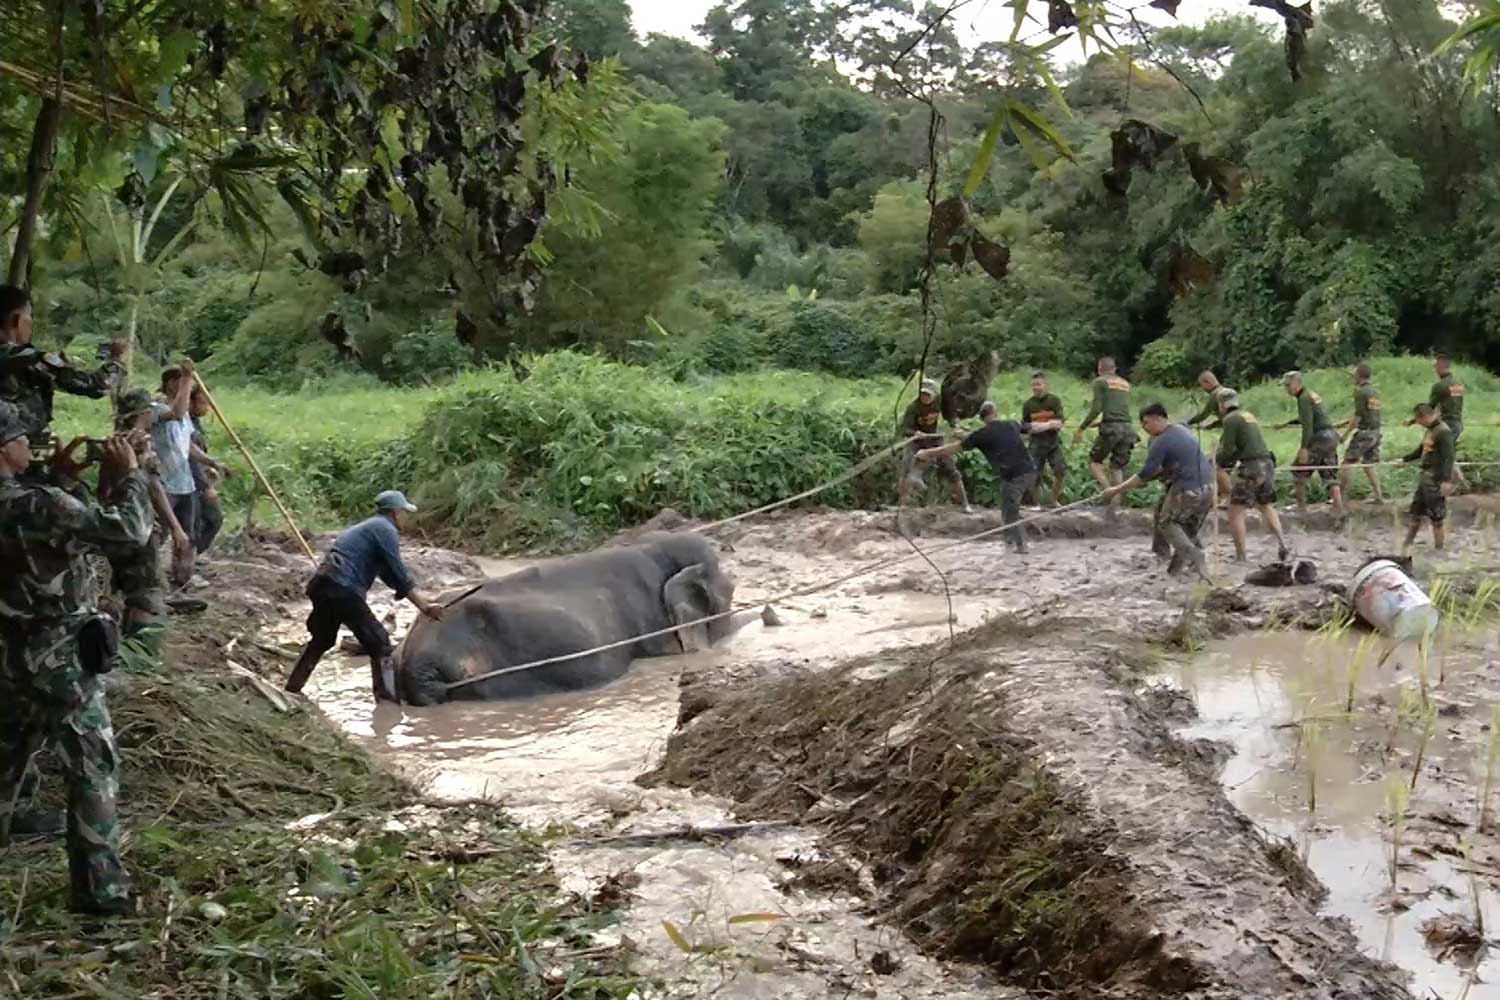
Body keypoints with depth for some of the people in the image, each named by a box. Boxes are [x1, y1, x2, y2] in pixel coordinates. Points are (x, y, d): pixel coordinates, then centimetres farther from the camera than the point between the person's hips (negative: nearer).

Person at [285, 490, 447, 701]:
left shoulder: (367, 527, 28)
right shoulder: (386, 529, -1)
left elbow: (389, 575, 28)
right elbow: (399, 573, -8)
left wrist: (421, 600, 24)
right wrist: (424, 606, -4)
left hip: (321, 585, 10)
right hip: (342, 590, -10)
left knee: (321, 639, 29)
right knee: (379, 644, -4)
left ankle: (292, 687, 37)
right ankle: (387, 699, -9)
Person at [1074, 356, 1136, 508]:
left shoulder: (1100, 382, 4)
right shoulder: (1125, 384, 22)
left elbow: (1096, 409, -6)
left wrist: (1081, 429, -1)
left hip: (1111, 427, -5)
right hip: (1127, 427, 5)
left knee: (1094, 460, 8)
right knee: (1117, 466, 10)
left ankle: (1107, 491, -13)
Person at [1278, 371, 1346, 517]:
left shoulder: (1304, 398, -12)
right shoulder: (1310, 394, 18)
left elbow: (1307, 425, -21)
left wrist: (1304, 448, -25)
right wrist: (1288, 423, 35)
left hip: (1319, 439, -9)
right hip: (1331, 437, 9)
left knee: (1299, 471, 5)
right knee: (1330, 476, 6)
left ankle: (1301, 506, 9)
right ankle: (1340, 511, -2)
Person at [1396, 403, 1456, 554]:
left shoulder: (1443, 432, -17)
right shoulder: (1430, 430, 12)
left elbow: (1448, 457, -23)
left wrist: (1447, 480, -29)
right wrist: (1404, 459, 23)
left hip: (1437, 479, -10)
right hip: (1425, 477, 10)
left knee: (1436, 518, -1)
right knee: (1415, 513, 18)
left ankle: (1438, 549, 9)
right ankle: (1406, 545, 31)